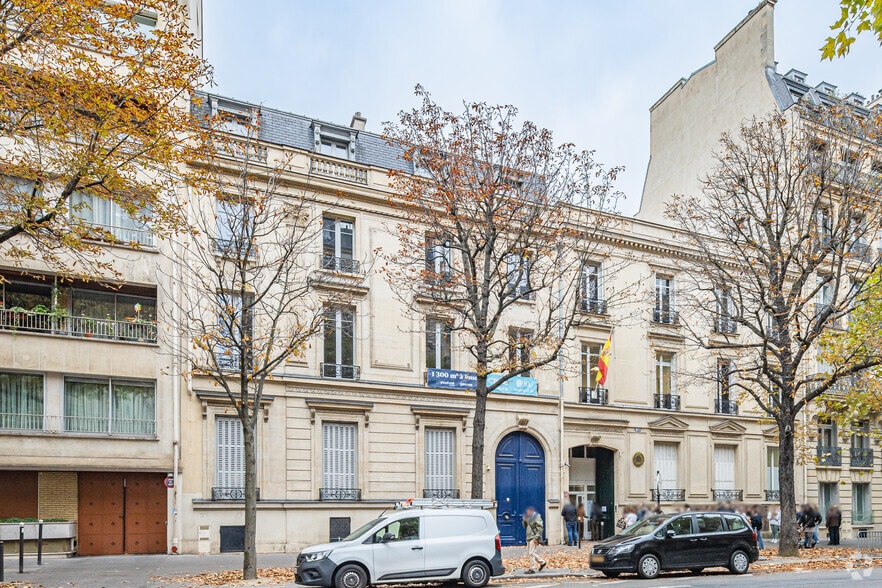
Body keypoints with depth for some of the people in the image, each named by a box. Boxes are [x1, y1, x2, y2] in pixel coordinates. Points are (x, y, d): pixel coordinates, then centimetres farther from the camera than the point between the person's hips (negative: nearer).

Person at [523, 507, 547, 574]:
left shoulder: (537, 517, -9)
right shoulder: (529, 518, 17)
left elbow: (540, 528, -15)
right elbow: (525, 526, 24)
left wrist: (536, 537, -21)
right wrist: (524, 521, 5)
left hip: (534, 538, -9)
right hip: (529, 537, 9)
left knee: (532, 553, -10)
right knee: (530, 552, 13)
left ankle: (531, 569, -6)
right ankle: (542, 562, 26)